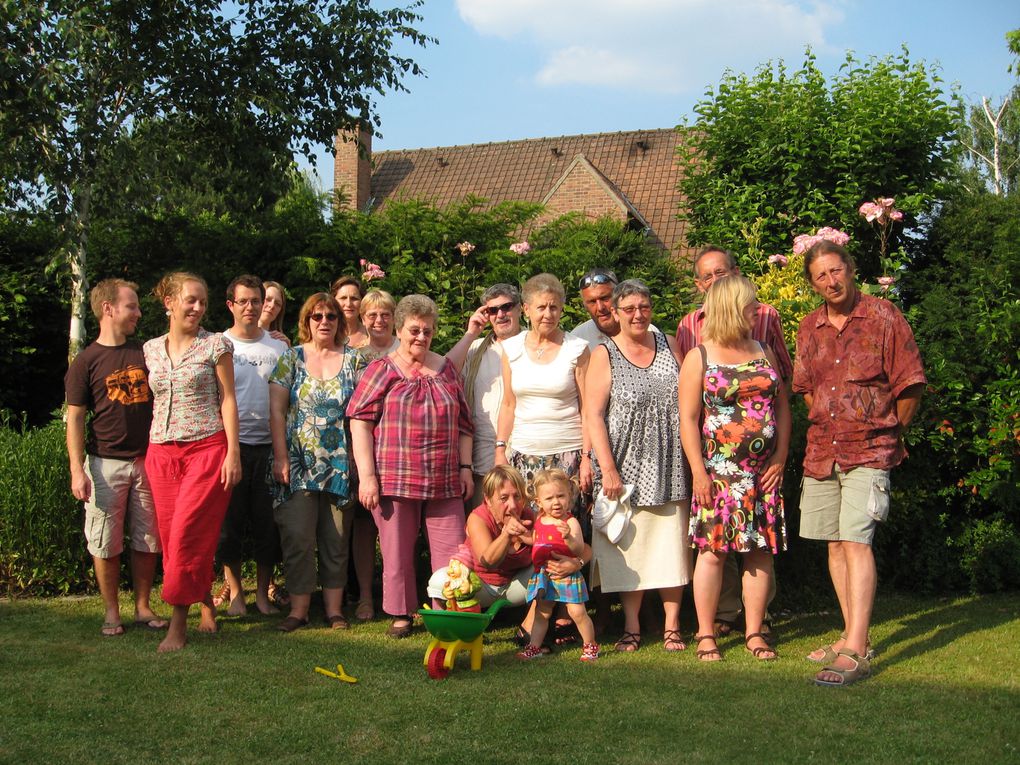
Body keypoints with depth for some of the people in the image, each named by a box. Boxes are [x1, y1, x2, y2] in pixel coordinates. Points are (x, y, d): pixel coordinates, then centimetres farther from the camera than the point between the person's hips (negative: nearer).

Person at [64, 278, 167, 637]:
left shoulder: (146, 353, 9)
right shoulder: (87, 361, -1)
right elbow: (75, 418, -2)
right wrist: (77, 469, -10)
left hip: (147, 460, 3)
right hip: (105, 463, -3)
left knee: (148, 540, 6)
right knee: (106, 543, 2)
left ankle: (143, 607, 19)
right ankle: (111, 612, 15)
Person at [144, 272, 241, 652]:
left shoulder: (215, 345, 0)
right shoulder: (151, 350, 11)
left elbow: (227, 400, -1)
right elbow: (149, 401, 16)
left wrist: (233, 453, -7)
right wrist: (145, 454, 12)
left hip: (207, 449, -4)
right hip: (162, 452, 5)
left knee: (187, 535, -11)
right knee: (171, 537, 4)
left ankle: (178, 621, -3)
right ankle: (206, 604, 20)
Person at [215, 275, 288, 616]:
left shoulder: (278, 347, 9)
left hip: (268, 445, 2)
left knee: (268, 523, 4)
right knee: (230, 522, 3)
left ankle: (263, 592, 16)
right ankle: (235, 592, 15)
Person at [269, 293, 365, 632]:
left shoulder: (354, 359, 6)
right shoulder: (291, 358, 5)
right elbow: (276, 410, 1)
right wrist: (280, 457, -7)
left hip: (340, 464, 1)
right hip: (299, 463, -1)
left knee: (336, 539, 5)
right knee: (298, 537, -5)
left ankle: (334, 608, 13)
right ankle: (298, 609, 4)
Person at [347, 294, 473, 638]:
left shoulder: (446, 369, 13)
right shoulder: (382, 370, 3)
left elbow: (463, 422, 17)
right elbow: (360, 421, -4)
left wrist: (465, 466, 8)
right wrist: (367, 476, -10)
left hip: (445, 481, 3)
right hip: (394, 478, -3)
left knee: (451, 552, 0)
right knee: (398, 553, 4)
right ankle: (401, 615, 18)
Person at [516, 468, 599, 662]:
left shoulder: (571, 522, -13)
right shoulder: (539, 520, 7)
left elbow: (579, 550, -23)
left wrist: (568, 537, -40)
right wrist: (522, 534, 9)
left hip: (566, 574, -6)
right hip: (542, 575, 6)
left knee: (577, 611, -6)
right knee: (542, 612, 12)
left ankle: (590, 646, 12)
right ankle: (534, 647, 21)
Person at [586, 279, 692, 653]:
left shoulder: (669, 346, 9)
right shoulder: (604, 355, -1)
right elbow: (594, 415, -7)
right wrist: (608, 469, -14)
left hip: (671, 468, 3)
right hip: (626, 468, -2)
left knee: (672, 545, 4)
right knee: (629, 547, 2)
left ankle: (672, 626, 13)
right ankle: (631, 627, 12)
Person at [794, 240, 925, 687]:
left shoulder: (883, 318, -6)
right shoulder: (809, 328, 9)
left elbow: (910, 386, -3)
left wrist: (887, 434, 5)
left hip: (869, 451, -6)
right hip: (821, 451, 6)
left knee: (855, 542, -15)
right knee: (835, 545, 10)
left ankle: (855, 654, -18)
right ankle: (854, 637, 22)